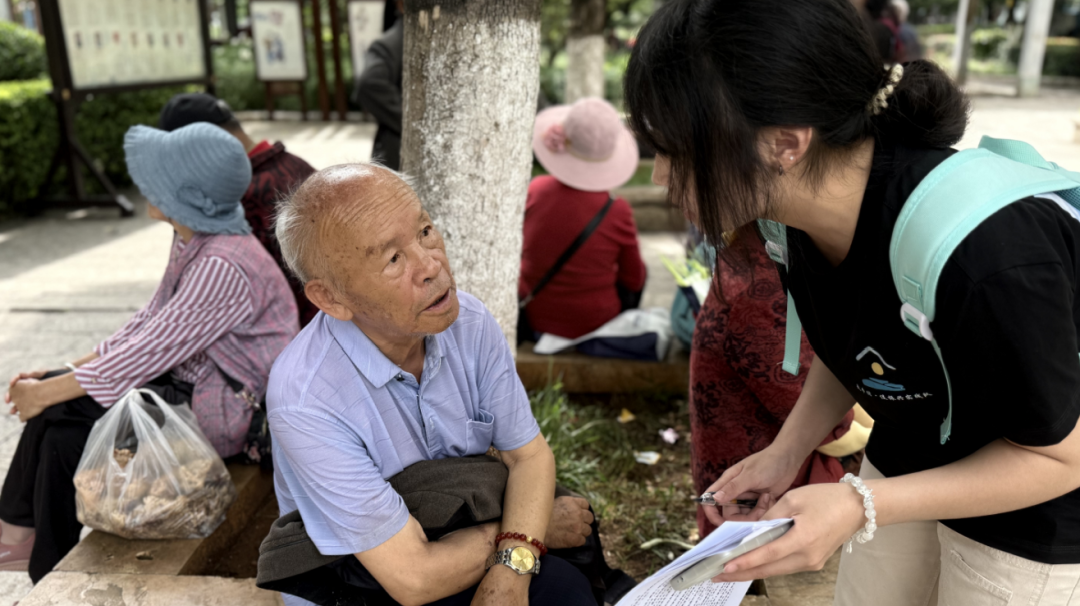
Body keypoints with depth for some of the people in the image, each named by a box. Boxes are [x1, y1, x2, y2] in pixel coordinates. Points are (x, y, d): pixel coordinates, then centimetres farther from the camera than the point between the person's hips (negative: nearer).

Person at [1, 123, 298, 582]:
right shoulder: (192, 239, 4)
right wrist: (66, 372, 4)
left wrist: (46, 393, -13)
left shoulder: (224, 265, -26)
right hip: (192, 380, 9)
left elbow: (148, 354, -23)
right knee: (57, 405, -1)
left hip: (225, 411, -9)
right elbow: (149, 321, 10)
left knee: (59, 412, -13)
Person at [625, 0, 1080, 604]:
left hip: (1029, 507, -5)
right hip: (905, 458, 5)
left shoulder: (984, 253, -38)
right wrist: (786, 452, -11)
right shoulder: (803, 216, -16)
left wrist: (861, 507, -32)